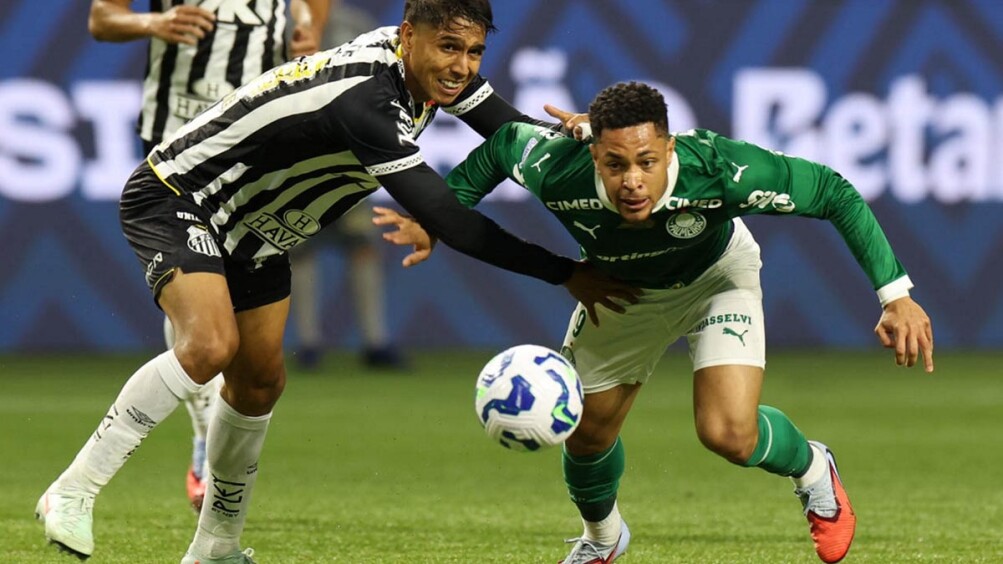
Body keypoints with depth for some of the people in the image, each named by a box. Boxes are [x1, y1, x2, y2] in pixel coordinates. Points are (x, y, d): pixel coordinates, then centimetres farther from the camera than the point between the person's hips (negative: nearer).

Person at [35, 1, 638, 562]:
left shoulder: (431, 70, -8)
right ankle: (74, 492, -23)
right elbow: (448, 221, -36)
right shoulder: (363, 101, -36)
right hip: (175, 201, -9)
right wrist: (567, 273, -32)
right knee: (211, 345, -30)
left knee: (259, 383, 11)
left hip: (251, 231, 9)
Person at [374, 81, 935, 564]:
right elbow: (503, 142, -12)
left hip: (715, 277, -2)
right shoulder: (557, 172, -37)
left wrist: (897, 295, -32)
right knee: (588, 432, 11)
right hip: (620, 290, 3)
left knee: (730, 435, -20)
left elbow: (835, 193, -30)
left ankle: (813, 472, 18)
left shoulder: (721, 168, -43)